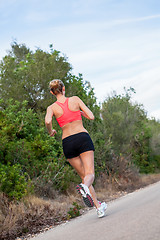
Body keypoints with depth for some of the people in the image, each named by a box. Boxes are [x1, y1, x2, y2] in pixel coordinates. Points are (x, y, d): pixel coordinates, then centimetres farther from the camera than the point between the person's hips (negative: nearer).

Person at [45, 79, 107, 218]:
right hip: (83, 138, -1)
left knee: (83, 176, 12)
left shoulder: (52, 107, 5)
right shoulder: (75, 99, 5)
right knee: (90, 174, -6)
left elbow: (48, 121, -16)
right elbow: (91, 117, 2)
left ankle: (99, 207, 8)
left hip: (67, 142, 1)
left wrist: (51, 131, 5)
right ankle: (84, 186, -42)